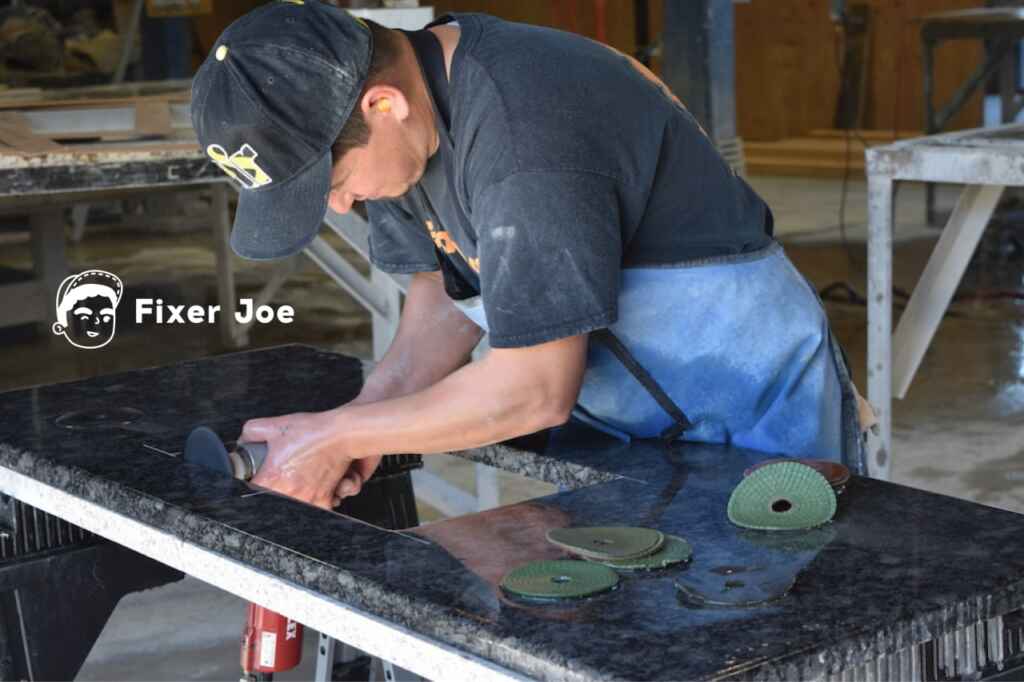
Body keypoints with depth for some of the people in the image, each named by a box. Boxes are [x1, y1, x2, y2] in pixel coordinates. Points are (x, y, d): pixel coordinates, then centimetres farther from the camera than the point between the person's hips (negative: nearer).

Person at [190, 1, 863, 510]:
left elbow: (536, 389, -30)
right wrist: (370, 410, -11)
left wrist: (338, 436, -21)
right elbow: (447, 285, 7)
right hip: (619, 421, 8)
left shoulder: (521, 133, -32)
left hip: (752, 414, -8)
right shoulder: (412, 82, -4)